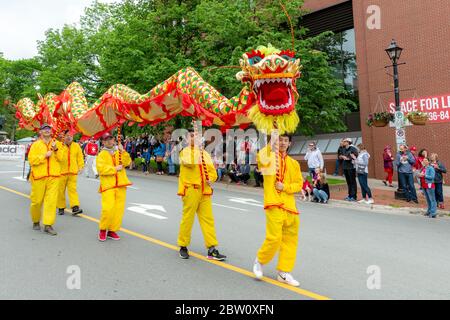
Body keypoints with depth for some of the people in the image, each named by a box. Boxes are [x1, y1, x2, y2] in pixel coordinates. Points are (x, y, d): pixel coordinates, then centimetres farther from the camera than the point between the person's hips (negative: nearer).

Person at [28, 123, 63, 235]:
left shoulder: (56, 144, 10)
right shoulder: (36, 145, 5)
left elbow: (60, 158, 1)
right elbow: (31, 160, -4)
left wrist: (56, 150, -14)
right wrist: (45, 155, -13)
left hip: (53, 177, 1)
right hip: (39, 177, -1)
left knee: (51, 201, -5)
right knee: (37, 200, 6)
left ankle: (48, 225, 0)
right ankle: (36, 221, 30)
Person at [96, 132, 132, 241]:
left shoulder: (119, 152, 15)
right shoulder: (101, 154, 6)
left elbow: (127, 162, -1)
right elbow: (101, 169, -9)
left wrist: (122, 151, -10)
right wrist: (115, 169, -11)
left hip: (121, 185, 4)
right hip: (108, 185, -3)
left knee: (119, 209, 4)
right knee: (108, 208, -14)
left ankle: (112, 230, 17)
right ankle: (102, 229, 8)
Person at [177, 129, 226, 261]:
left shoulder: (205, 154, 15)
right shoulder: (185, 151, -1)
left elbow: (213, 171, 17)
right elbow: (190, 163, -23)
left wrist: (210, 179, -4)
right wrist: (193, 147, -17)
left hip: (205, 191, 5)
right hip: (190, 190, -5)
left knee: (208, 219, 4)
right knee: (187, 219, 2)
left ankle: (212, 249, 9)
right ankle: (183, 246, 20)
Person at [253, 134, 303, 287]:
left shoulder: (294, 163, 14)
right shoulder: (269, 157, 0)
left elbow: (299, 184, 11)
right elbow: (261, 159, -24)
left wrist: (285, 187, -5)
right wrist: (271, 145, -25)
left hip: (290, 205, 6)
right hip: (274, 204, -5)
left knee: (290, 240, 9)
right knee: (274, 238, -12)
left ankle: (284, 272, 22)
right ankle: (260, 261, 16)